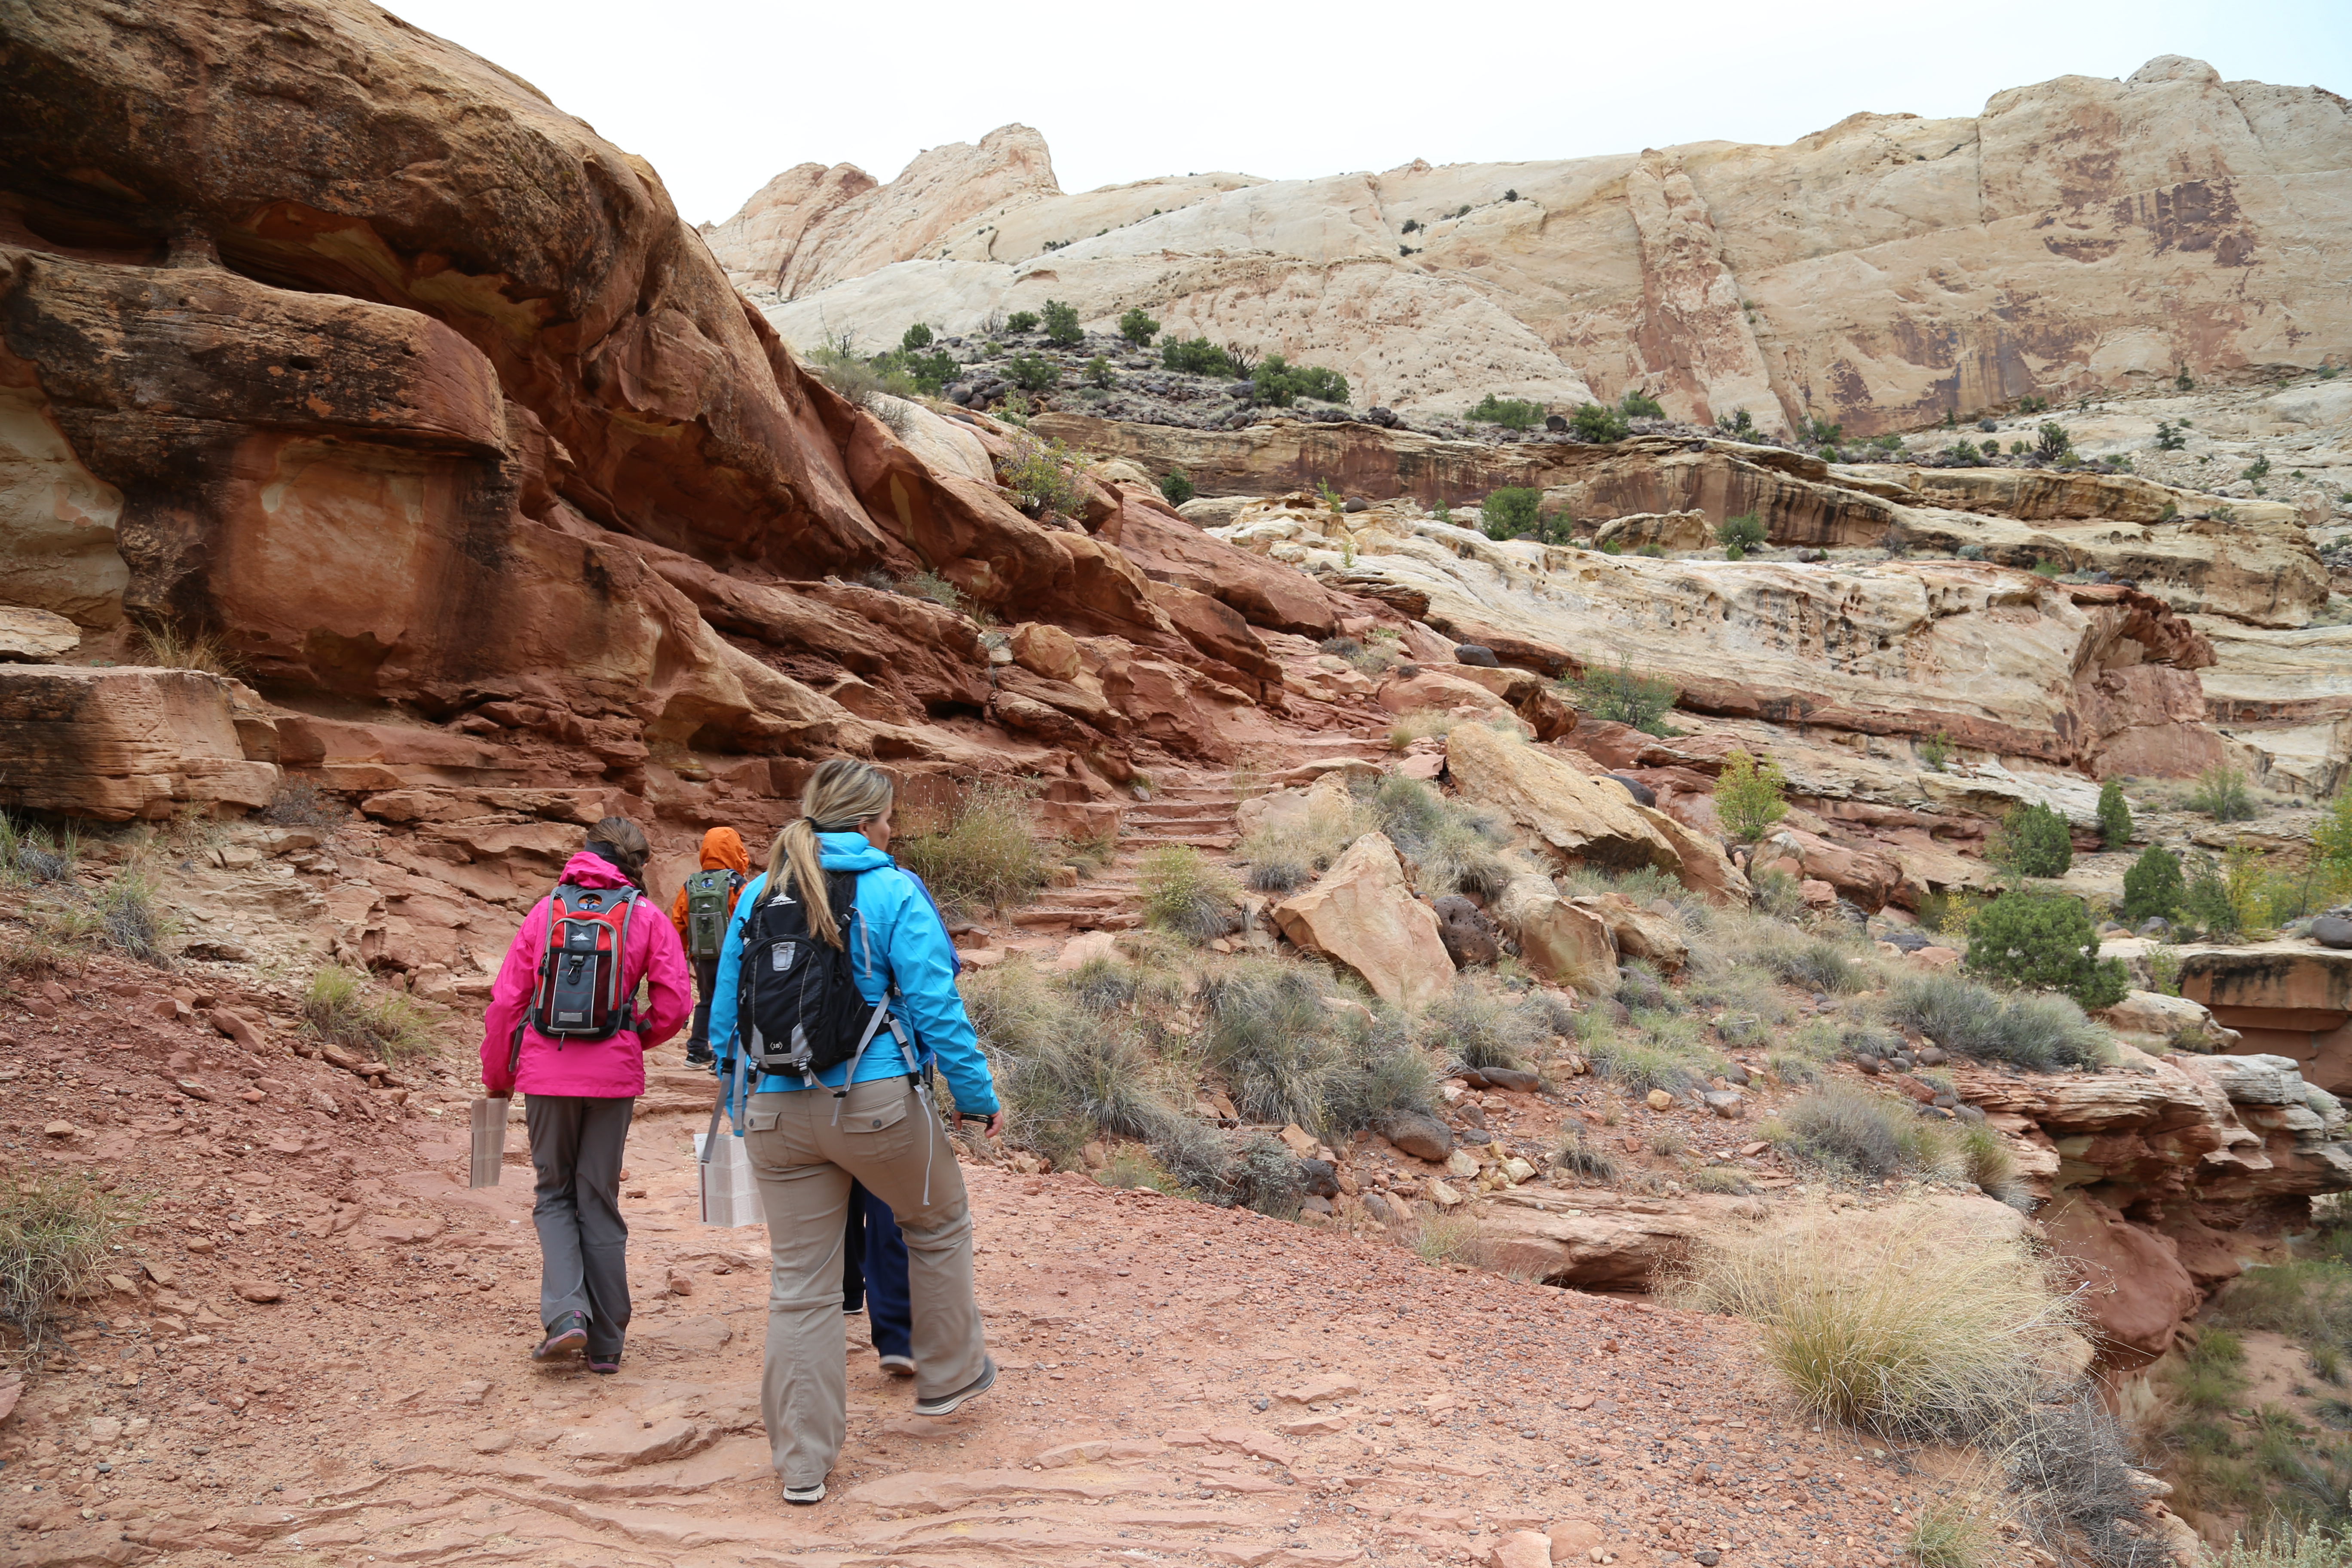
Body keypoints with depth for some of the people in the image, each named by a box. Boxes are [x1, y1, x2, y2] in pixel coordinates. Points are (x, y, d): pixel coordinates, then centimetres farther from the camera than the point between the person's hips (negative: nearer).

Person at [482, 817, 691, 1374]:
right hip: (614, 1075, 0)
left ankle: (566, 1313, -2)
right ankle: (605, 1343, 15)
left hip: (546, 1072, 0)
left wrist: (497, 1078, 16)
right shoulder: (646, 919, 2)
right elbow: (674, 1005, -6)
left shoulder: (545, 910, 6)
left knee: (554, 1193, 17)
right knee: (600, 1200, 11)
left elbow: (506, 1002, 5)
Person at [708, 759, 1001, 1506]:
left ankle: (802, 1462, 18)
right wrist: (980, 1099, 0)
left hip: (778, 1111, 4)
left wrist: (737, 1103, 24)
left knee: (799, 1286, 11)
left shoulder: (759, 896, 8)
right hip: (875, 1104, -4)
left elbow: (726, 1012, 12)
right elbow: (937, 1010, -11)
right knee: (938, 1223, 24)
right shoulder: (893, 894, -8)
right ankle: (948, 1374, 36)